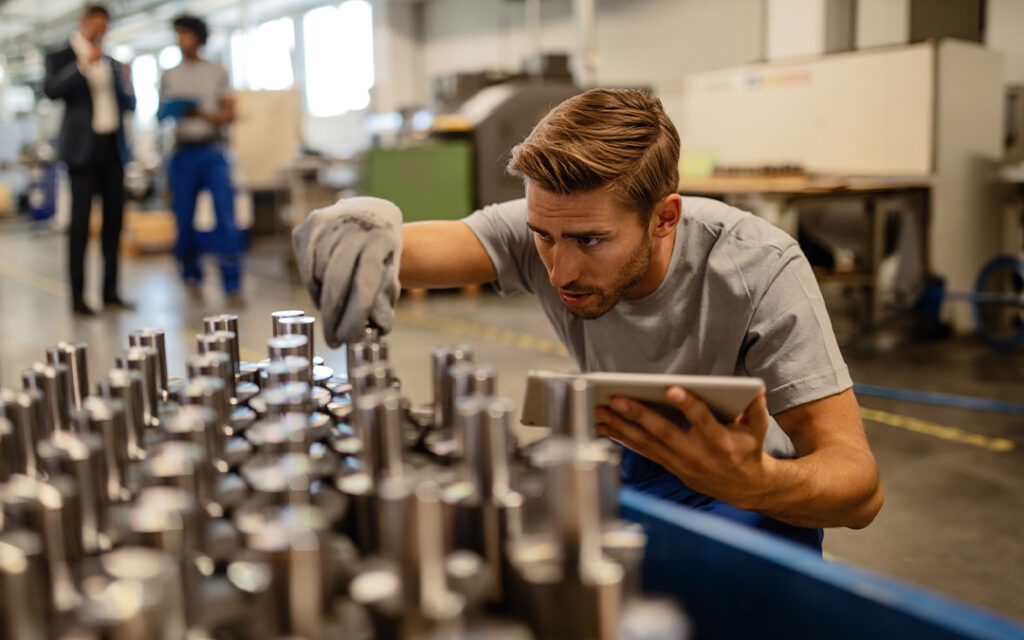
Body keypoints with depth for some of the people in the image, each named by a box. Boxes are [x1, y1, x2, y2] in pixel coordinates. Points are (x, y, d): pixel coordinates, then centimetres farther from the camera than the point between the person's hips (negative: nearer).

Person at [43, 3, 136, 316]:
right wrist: (83, 65, -23)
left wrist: (126, 82, -2)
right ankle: (77, 296, -5)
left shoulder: (112, 64, 18)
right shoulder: (62, 57, 4)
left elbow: (129, 105, 18)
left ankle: (110, 291, 10)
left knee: (114, 218, 4)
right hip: (83, 148, -5)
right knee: (80, 221, -6)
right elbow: (51, 90, -13)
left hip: (112, 147, 5)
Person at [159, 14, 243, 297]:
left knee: (226, 214, -14)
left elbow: (229, 114, 5)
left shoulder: (217, 72, 10)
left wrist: (203, 114, -14)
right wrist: (171, 113, -10)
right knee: (183, 216, 2)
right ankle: (190, 273, 21)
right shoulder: (169, 76, 14)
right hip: (183, 152, 2)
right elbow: (162, 112, 14)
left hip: (212, 149, -2)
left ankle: (232, 281, -14)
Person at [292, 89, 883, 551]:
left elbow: (861, 486, -29)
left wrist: (751, 481, -51)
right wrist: (366, 227, -59)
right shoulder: (542, 225, -19)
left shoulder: (758, 270, -28)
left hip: (758, 485, -3)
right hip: (631, 461, 4)